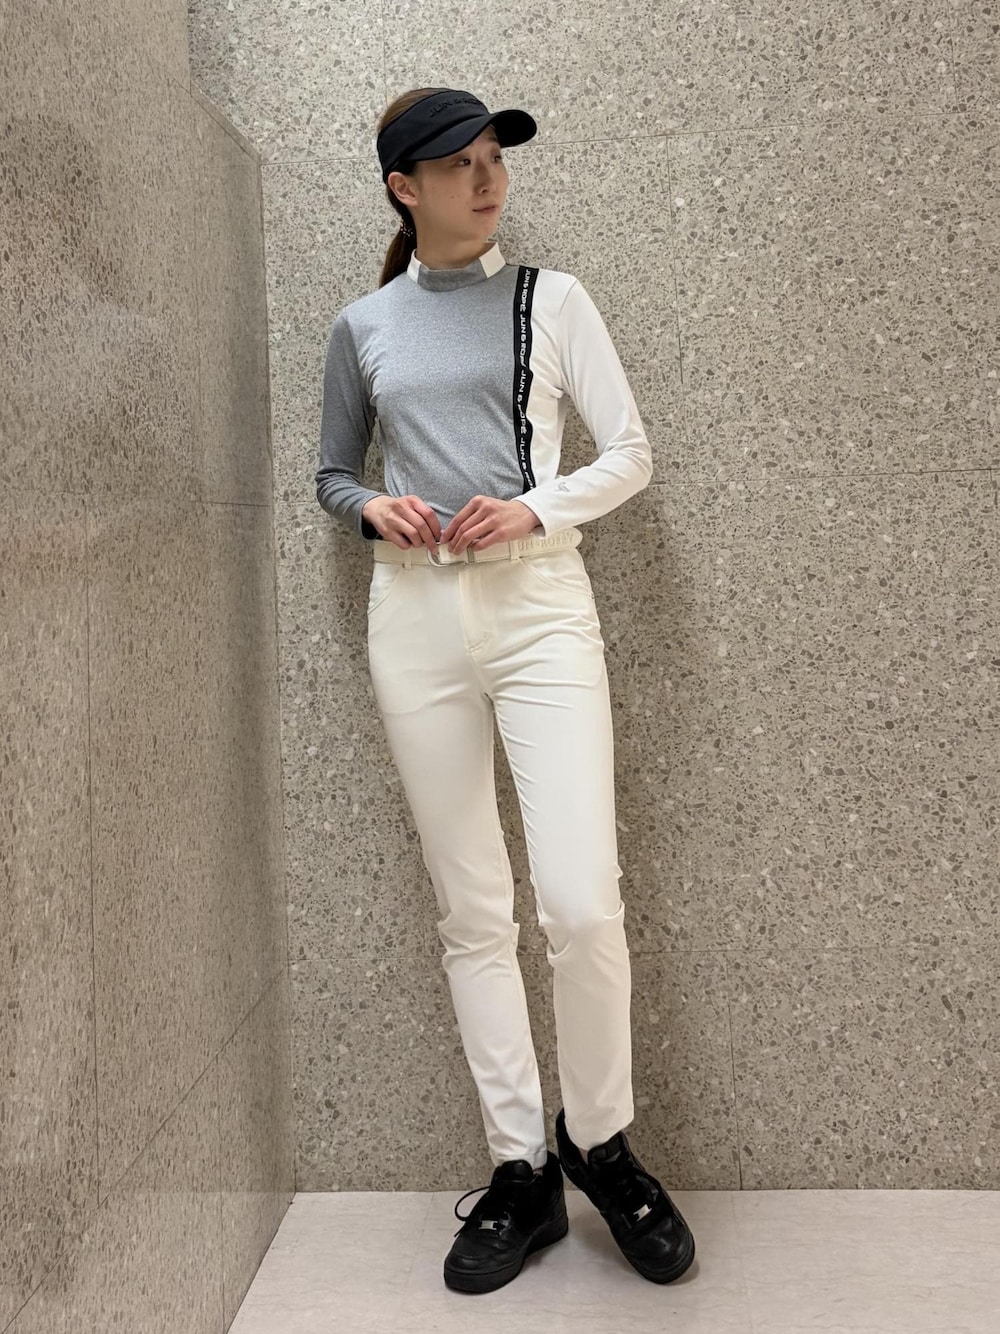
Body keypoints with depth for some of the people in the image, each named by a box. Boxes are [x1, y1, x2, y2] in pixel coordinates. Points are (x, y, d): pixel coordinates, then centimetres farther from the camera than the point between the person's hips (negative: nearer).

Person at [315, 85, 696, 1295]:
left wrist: (535, 510, -12)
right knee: (471, 912, 5)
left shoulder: (551, 299, 8)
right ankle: (520, 1168, 19)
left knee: (581, 903, -11)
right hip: (415, 616, 2)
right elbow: (330, 473, 19)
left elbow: (628, 452, 5)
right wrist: (371, 508, -3)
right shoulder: (362, 326, 12)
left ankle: (599, 1141, 15)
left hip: (539, 603, -2)